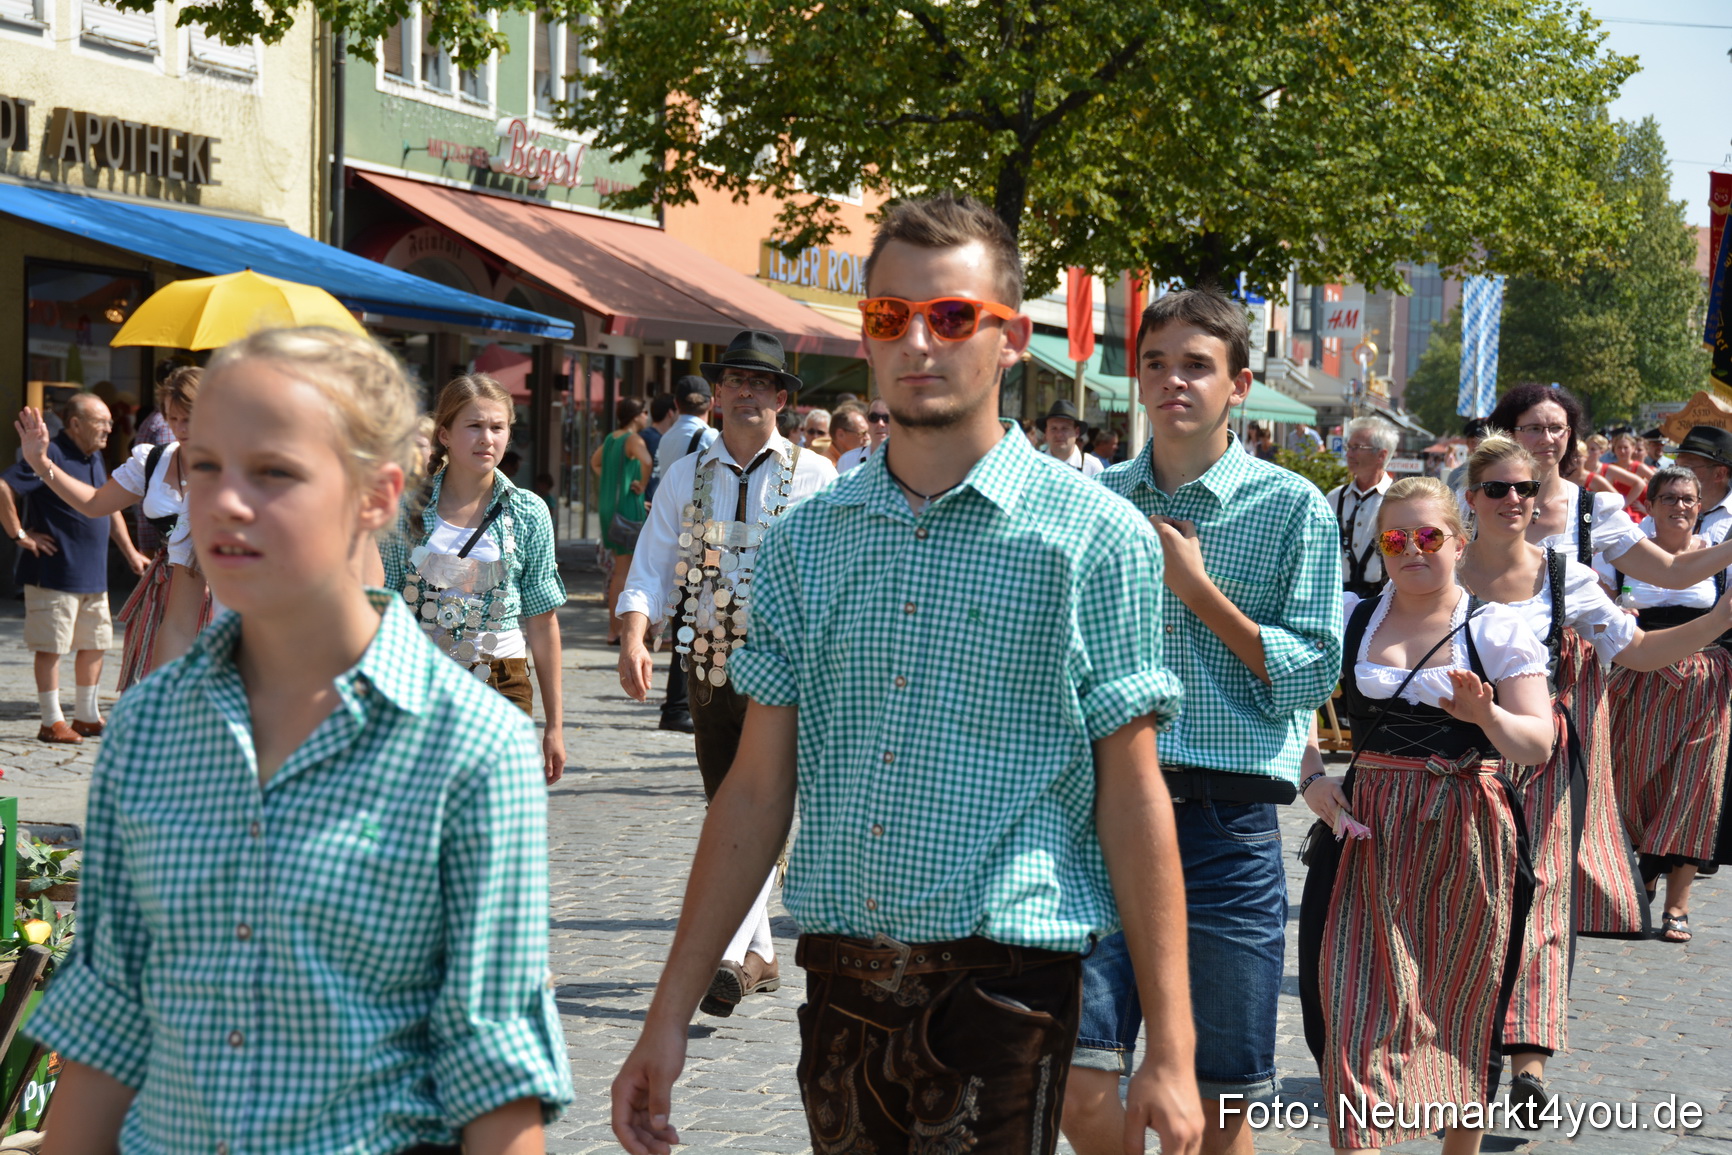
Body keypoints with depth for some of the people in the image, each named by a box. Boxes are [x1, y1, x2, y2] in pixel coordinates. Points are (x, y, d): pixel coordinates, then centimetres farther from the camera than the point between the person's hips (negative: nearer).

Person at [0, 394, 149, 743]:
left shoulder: (95, 458, 13)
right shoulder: (51, 455, -14)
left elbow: (110, 506, 26)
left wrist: (130, 553, 23)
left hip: (94, 574, 9)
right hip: (55, 571, -9)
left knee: (95, 643, 14)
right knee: (51, 647, -1)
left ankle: (86, 716, 24)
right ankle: (52, 722, 4)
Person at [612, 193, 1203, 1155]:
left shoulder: (1095, 539, -3)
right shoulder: (806, 542, 9)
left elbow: (1132, 796, -4)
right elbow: (757, 789, 10)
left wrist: (1169, 1049, -8)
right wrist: (670, 1016, 6)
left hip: (1002, 978, -4)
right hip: (840, 977, 4)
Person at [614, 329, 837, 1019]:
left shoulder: (814, 477, 0)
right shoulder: (686, 476, 8)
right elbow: (651, 570, 3)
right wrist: (633, 638, -15)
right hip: (708, 665, 4)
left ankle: (728, 957, -24)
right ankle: (760, 956, 23)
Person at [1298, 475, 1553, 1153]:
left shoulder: (1497, 630, 1)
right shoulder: (1348, 621, 7)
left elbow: (1538, 746, -5)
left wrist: (1486, 715, -25)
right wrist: (1312, 778, -3)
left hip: (1467, 842, -1)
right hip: (1369, 839, 1)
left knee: (1464, 1005, 9)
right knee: (1358, 1003, -7)